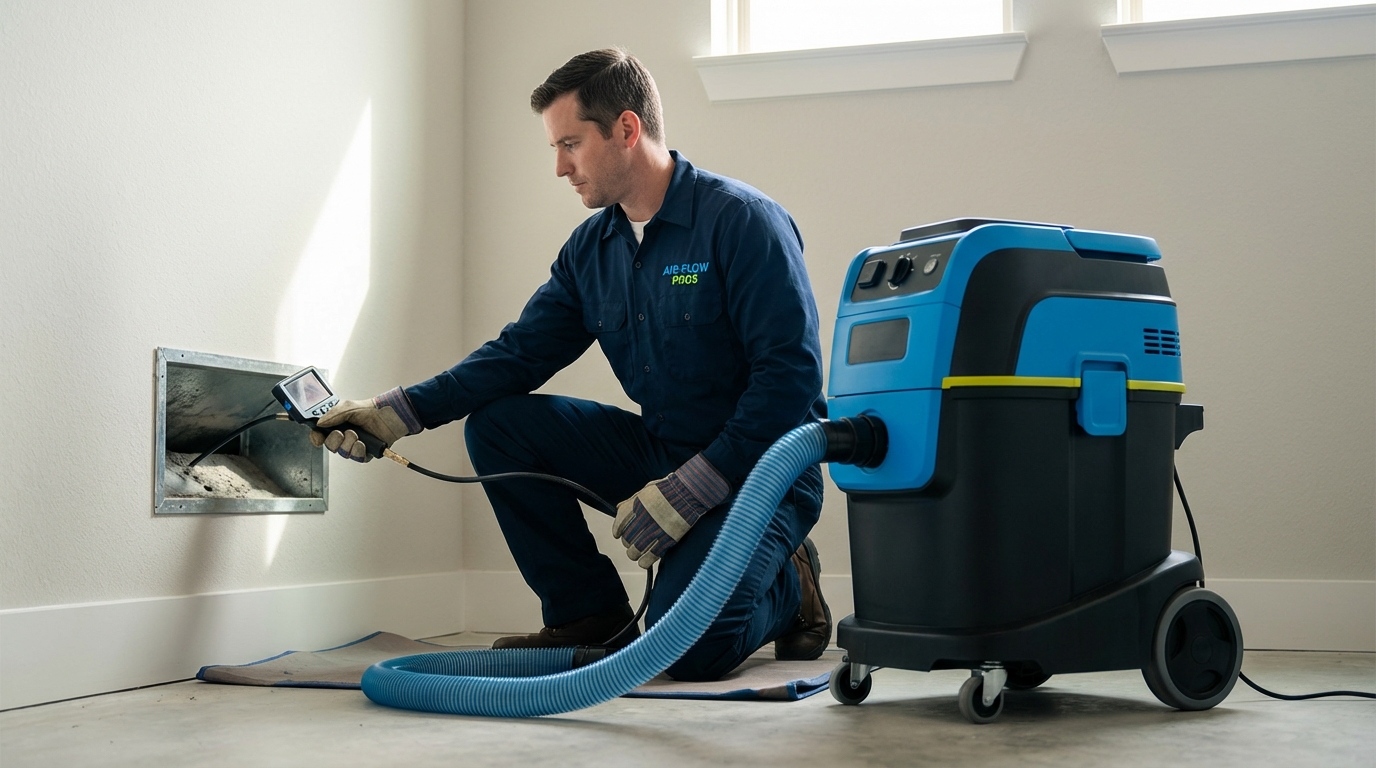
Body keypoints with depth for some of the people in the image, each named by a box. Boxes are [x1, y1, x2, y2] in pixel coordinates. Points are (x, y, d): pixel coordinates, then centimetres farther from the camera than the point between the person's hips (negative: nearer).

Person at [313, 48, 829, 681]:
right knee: (497, 424, -6)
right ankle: (590, 613, 6)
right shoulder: (591, 248, 7)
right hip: (663, 455, 7)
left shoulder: (743, 220, -16)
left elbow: (791, 377, -21)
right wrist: (394, 413, -7)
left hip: (762, 467, -7)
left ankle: (785, 586, 8)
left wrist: (689, 488, -24)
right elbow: (519, 353, 4)